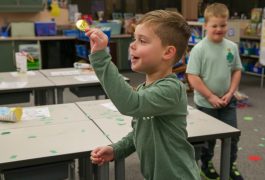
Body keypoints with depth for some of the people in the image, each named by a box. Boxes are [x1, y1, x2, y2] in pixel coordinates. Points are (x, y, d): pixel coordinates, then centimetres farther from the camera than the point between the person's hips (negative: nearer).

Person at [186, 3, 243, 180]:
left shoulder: (232, 47, -2)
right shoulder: (199, 49, -16)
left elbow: (237, 71, 6)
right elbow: (193, 77, -17)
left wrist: (230, 93, -6)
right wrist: (211, 97, -17)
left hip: (228, 101, 4)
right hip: (206, 103, -4)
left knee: (233, 134, 12)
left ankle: (231, 166, 33)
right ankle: (206, 164, 35)